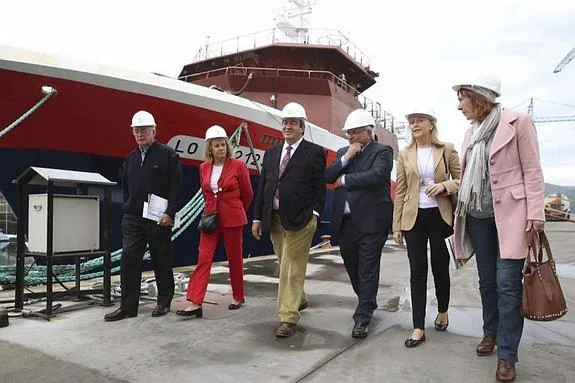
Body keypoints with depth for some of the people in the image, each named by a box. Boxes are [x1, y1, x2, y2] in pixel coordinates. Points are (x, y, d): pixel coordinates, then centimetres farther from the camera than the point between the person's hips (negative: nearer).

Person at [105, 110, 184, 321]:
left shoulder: (168, 155, -3)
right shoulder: (131, 158, 15)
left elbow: (177, 187, -10)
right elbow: (125, 187, 21)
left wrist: (170, 213, -16)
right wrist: (127, 209, 13)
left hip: (159, 219, -5)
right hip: (132, 219, 5)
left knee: (161, 261, 6)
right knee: (128, 259, 0)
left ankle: (164, 302, 22)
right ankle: (128, 306, 9)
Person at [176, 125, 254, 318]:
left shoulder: (238, 165, -7)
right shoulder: (204, 168, 5)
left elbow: (247, 194, 3)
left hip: (232, 219, -3)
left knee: (235, 259, 9)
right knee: (203, 259, -3)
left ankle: (238, 297, 26)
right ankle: (195, 303, -1)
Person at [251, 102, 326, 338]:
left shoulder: (315, 152, 0)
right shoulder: (271, 153, 14)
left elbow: (319, 188, -4)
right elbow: (262, 187, 13)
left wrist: (314, 215, -13)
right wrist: (257, 218, 9)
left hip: (300, 220, -5)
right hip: (274, 219, 6)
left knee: (292, 269, -4)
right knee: (286, 267, 17)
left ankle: (288, 319, 4)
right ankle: (299, 300, 39)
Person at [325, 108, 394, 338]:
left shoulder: (382, 152, -4)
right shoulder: (343, 152, 15)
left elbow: (376, 176, -22)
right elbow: (328, 177, 4)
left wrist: (344, 180, -11)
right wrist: (346, 157, -7)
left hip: (371, 222, -6)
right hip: (345, 221, 7)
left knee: (368, 270, -1)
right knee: (352, 267, 18)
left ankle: (362, 318, 9)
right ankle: (368, 302, 40)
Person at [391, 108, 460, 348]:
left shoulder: (447, 150, 1)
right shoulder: (405, 154, 5)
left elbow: (461, 179, 6)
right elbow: (400, 192, 5)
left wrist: (445, 186, -16)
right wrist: (397, 226, 2)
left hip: (440, 216, -1)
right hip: (414, 217, 1)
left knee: (440, 267, 11)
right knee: (417, 271, 1)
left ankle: (442, 312, 38)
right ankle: (419, 328, 9)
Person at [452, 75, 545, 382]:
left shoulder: (517, 122, -6)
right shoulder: (471, 132, 12)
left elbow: (532, 170, -8)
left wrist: (535, 213, -13)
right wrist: (462, 210, 13)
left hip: (510, 213, -6)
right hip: (478, 216, 6)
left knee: (507, 283, -6)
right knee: (487, 280, 14)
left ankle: (507, 355, 5)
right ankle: (490, 332, 31)